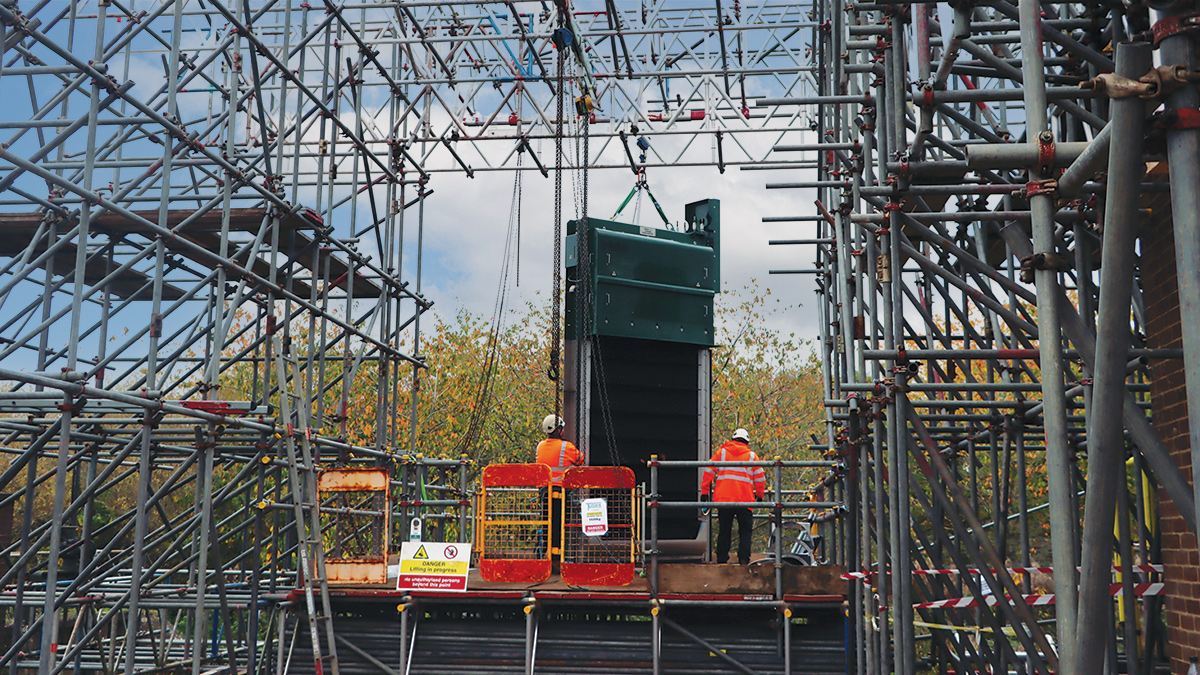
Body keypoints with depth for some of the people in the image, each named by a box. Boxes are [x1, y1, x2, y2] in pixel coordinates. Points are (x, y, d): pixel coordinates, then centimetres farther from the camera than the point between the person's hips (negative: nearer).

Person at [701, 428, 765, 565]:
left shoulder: (721, 452, 12)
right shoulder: (752, 456, 11)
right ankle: (743, 559, -6)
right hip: (745, 499, -1)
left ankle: (721, 560, 5)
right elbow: (760, 478, 10)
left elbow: (709, 471, 6)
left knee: (724, 531, 8)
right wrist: (759, 495, 24)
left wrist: (704, 491, 10)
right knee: (745, 531, 7)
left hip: (723, 498, 1)